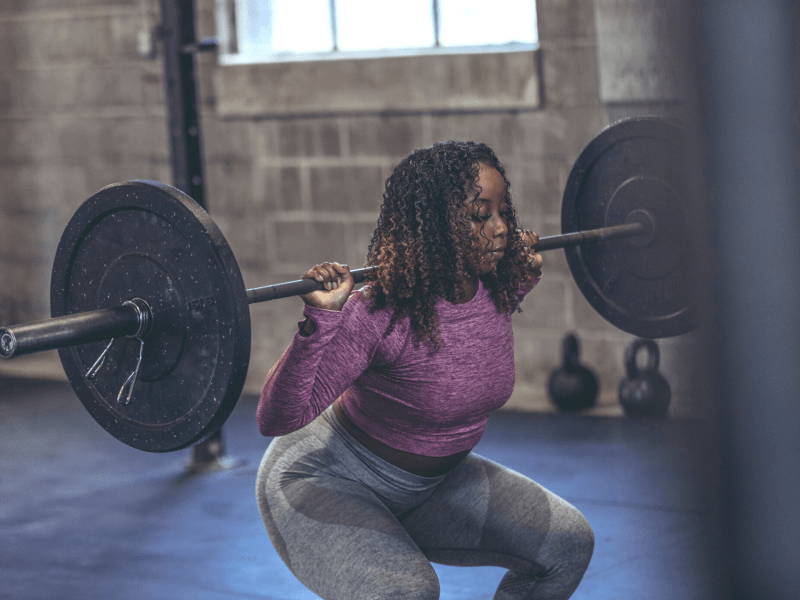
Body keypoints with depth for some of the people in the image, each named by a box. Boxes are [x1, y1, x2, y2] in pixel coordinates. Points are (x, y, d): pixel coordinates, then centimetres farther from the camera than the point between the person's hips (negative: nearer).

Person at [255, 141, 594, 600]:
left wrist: (525, 275, 8)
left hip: (428, 482, 7)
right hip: (328, 483, -7)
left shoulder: (496, 293, -10)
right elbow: (277, 419, -35)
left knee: (568, 543, 2)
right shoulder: (378, 316, -32)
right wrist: (319, 321, -46)